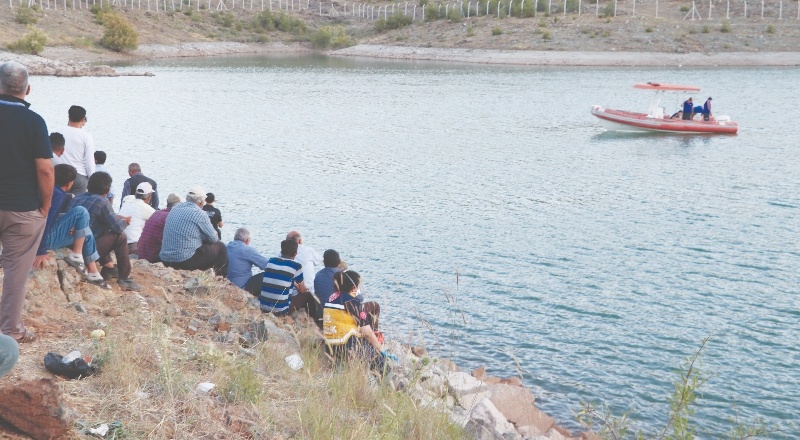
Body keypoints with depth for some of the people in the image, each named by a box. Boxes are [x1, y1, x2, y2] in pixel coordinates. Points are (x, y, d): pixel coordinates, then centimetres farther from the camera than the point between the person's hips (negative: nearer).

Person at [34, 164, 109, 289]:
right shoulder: (58, 195, -15)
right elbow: (46, 221, -24)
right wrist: (41, 251, -26)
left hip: (42, 235, 10)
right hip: (47, 238, -10)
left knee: (86, 233, 17)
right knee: (81, 212, -17)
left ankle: (93, 273, 13)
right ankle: (76, 256, -11)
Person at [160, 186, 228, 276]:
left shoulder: (174, 209, 9)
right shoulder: (199, 214, -12)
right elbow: (213, 239, -1)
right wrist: (215, 234, 19)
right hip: (185, 262, -8)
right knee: (220, 247, 11)